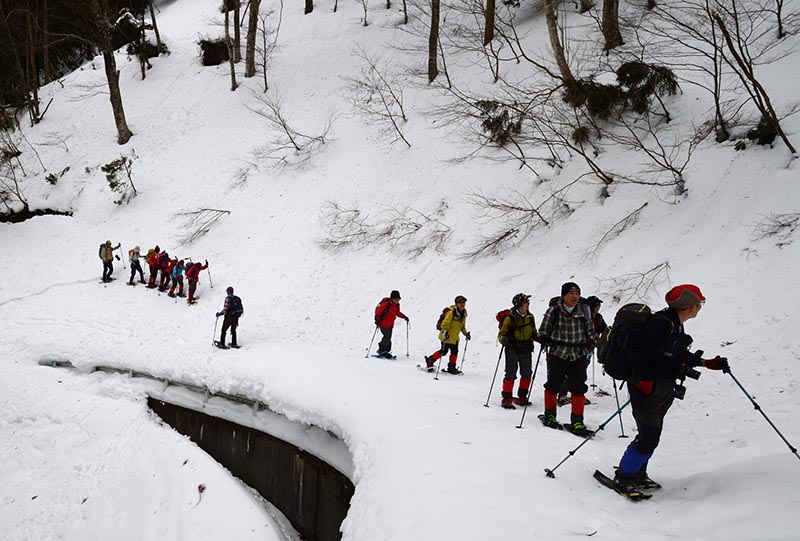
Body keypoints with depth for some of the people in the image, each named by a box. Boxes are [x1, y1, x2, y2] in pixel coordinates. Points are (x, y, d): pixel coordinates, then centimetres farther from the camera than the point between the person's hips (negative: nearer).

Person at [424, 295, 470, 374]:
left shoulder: (463, 314, 9)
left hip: (455, 337, 8)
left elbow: (462, 326, 23)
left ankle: (451, 368, 16)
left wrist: (465, 333, 16)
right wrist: (444, 332, -29)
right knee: (443, 351, -3)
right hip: (447, 336, -8)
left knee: (455, 352, 6)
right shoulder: (451, 312, -17)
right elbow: (445, 323, -21)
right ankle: (430, 361, 14)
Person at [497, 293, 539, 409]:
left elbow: (534, 333, 15)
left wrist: (541, 338, -4)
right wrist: (503, 339, -30)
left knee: (527, 374, 11)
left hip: (526, 349, 6)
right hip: (513, 349, -6)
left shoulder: (530, 317, 5)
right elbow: (501, 334, -8)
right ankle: (507, 399, 0)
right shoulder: (510, 318, -12)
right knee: (511, 374, -7)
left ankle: (522, 397, 26)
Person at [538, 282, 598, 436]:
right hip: (558, 354, -2)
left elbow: (589, 331, 18)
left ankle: (577, 422, 6)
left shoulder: (583, 311, 5)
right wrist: (545, 339, -18)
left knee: (578, 388, -1)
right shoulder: (553, 311, -6)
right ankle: (549, 416, 29)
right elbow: (544, 329, 1)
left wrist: (596, 342, 3)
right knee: (553, 385, 10)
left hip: (578, 356, 2)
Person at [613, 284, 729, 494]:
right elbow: (638, 354, -26)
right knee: (649, 437, -8)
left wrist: (707, 363, 15)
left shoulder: (676, 325, 9)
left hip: (663, 390, 10)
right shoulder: (661, 325, -23)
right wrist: (644, 382, -22)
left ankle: (637, 473, 31)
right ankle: (623, 477, 6)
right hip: (647, 390, -10)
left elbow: (680, 356, 21)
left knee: (652, 435, 17)